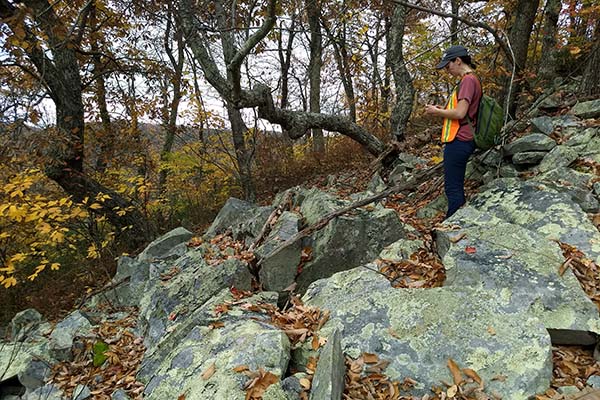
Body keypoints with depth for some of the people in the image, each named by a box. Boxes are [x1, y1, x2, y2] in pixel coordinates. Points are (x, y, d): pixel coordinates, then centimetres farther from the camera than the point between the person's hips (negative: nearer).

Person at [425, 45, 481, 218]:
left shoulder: (468, 80, -12)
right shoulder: (470, 80, 20)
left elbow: (460, 113, -20)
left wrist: (437, 112, -6)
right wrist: (441, 109, 12)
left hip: (459, 141, -11)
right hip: (460, 141, 11)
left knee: (453, 188, -9)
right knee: (455, 187, 14)